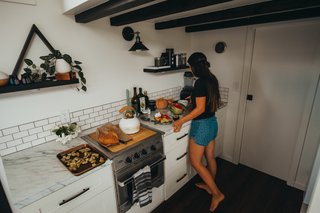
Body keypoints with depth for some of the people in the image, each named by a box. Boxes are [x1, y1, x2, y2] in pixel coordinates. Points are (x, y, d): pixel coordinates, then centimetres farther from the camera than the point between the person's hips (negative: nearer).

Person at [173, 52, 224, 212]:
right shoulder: (212, 79, 4)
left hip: (202, 125, -9)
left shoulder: (200, 82, -22)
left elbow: (200, 109, -24)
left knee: (195, 162, 6)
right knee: (210, 158, 21)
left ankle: (217, 194, 16)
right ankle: (209, 186, 41)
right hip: (212, 122, 9)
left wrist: (181, 121, -19)